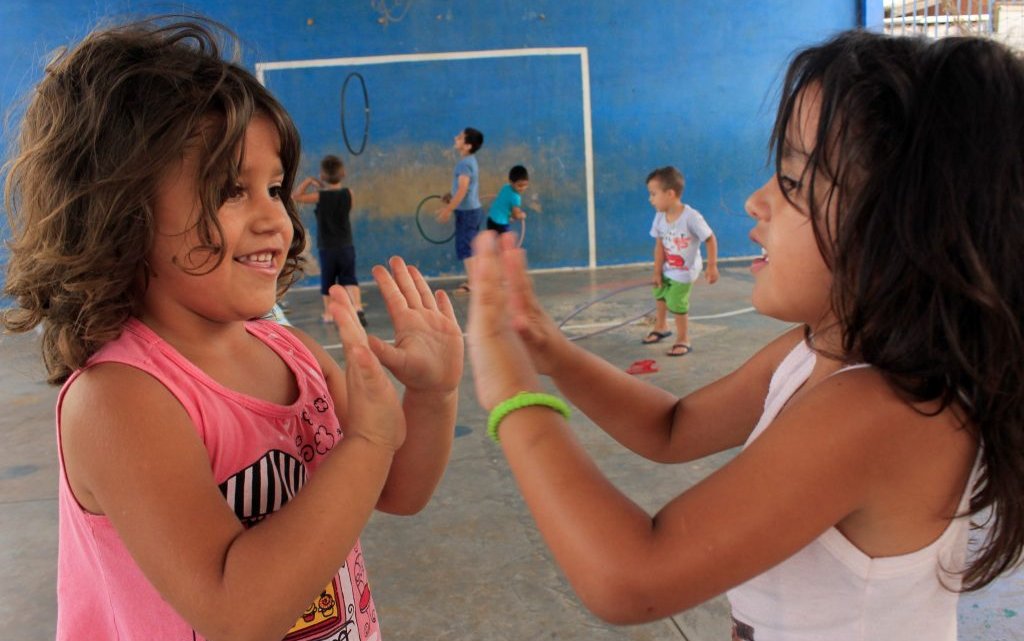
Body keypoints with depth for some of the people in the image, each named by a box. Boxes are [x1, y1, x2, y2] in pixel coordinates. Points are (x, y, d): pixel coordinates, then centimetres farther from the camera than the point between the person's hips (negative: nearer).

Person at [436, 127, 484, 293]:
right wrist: (451, 195, 20)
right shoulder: (470, 161, 11)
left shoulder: (464, 163, -18)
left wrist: (448, 209, -23)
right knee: (470, 248, 15)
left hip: (467, 211, -10)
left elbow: (462, 190, -24)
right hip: (472, 210, 10)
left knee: (464, 249, -5)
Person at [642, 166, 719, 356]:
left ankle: (683, 341, 16)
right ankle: (661, 327, 50)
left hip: (685, 272, -7)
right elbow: (659, 245, -7)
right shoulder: (660, 217, -13)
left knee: (676, 304, -5)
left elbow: (710, 240, -22)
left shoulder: (691, 217, -30)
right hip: (668, 269, 7)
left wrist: (712, 266, -23)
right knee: (659, 294, 25)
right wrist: (657, 271, -7)